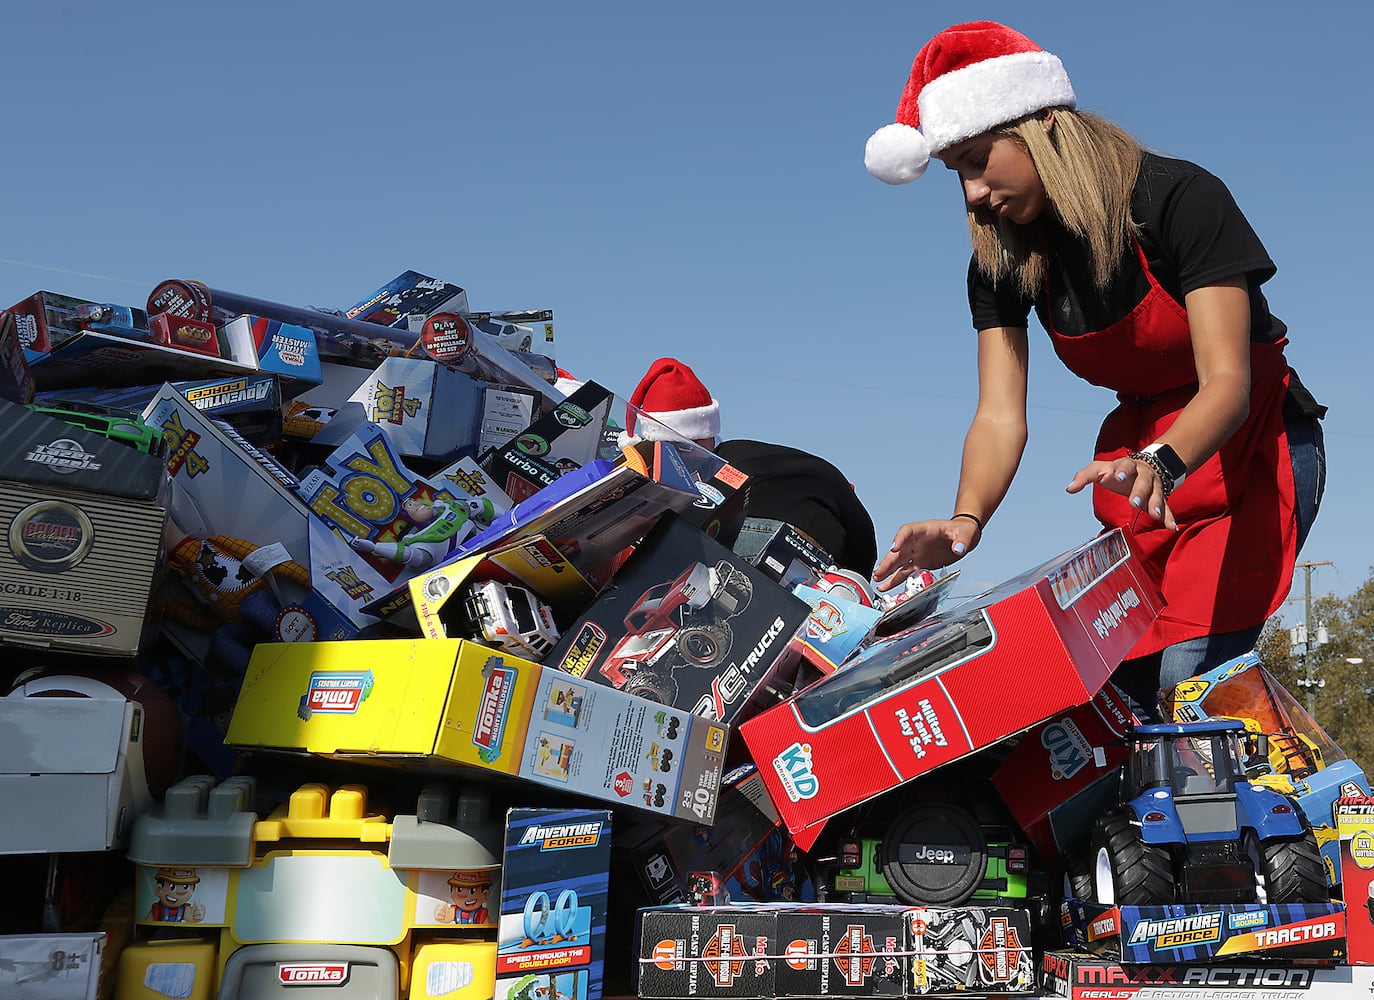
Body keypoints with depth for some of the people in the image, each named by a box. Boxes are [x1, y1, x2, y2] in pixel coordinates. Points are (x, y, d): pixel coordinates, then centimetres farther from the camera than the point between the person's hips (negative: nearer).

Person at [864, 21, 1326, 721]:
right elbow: (1001, 417, -14)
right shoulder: (1000, 257, -6)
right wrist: (965, 520, -34)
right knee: (1115, 684, -5)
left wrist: (1159, 464, -49)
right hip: (1141, 453, 5)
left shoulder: (1180, 198, -22)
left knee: (1192, 669, -22)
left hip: (1252, 443, -5)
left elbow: (1226, 384, -29)